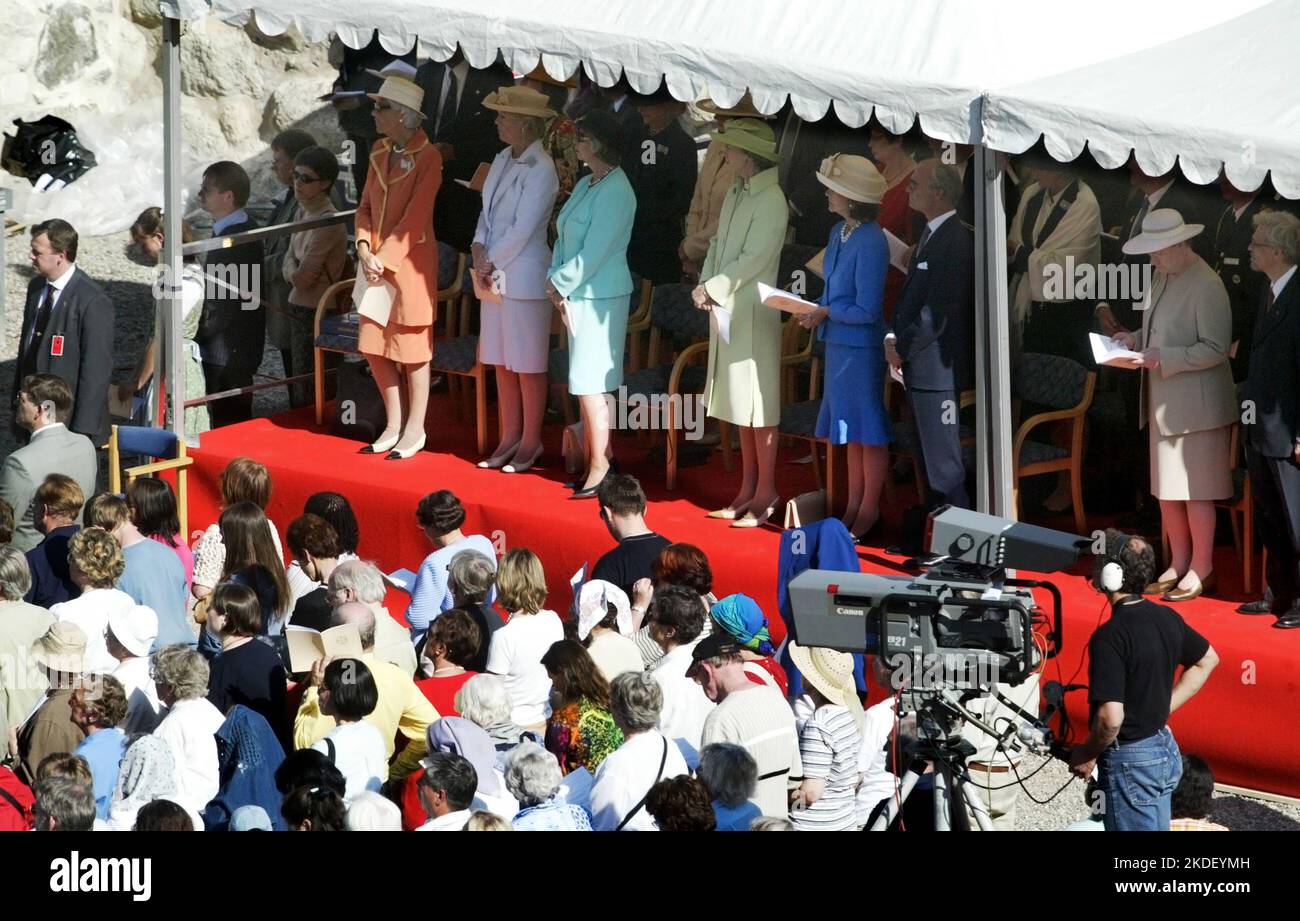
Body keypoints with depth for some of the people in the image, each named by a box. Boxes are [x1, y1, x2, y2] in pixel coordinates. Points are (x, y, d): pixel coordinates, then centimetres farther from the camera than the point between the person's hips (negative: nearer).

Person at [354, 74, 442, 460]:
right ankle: (394, 426, 20)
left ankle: (414, 431, 11)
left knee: (411, 349, 1)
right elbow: (366, 206, 12)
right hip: (377, 262, 7)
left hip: (410, 260, -7)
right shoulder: (380, 151, 9)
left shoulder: (428, 157, -13)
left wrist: (385, 258, -16)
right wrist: (365, 248, -3)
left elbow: (415, 217, -16)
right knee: (374, 348, 9)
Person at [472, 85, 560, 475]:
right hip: (494, 275, 8)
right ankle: (509, 439, 21)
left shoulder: (541, 169, -15)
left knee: (527, 365, 1)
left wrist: (491, 263, -10)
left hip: (523, 277, -8)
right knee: (501, 362, 13)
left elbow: (522, 230, -17)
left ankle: (530, 442, 10)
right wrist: (479, 250, -3)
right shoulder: (502, 161, 10)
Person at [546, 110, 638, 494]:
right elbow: (564, 238, 16)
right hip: (576, 294, 9)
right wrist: (556, 280, 2)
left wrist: (560, 284, -10)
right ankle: (602, 458, 17)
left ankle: (599, 468, -3)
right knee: (588, 385, 11)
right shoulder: (586, 185, 13)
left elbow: (594, 253, -18)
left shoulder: (616, 191, -16)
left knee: (590, 386, -7)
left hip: (599, 296, -9)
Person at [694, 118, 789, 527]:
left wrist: (714, 289, -15)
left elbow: (754, 259, -20)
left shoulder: (771, 201, -16)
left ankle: (765, 494, 2)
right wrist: (705, 284, -1)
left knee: (758, 404, -3)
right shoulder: (736, 194, 11)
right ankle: (748, 490, 21)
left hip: (753, 312, -9)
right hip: (726, 309, 9)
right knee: (739, 401, 14)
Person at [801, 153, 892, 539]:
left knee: (869, 432, 5)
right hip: (839, 344, 9)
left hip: (862, 347, -9)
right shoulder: (838, 232, 4)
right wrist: (813, 311, 3)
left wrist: (826, 312, -11)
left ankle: (869, 507, 15)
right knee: (851, 430, 17)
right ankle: (854, 503, 27)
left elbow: (866, 310, -20)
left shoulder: (871, 244, -22)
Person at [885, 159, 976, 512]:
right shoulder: (930, 235, 13)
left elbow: (938, 312, -20)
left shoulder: (954, 241, -18)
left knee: (944, 463, -7)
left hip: (937, 367, -10)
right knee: (929, 456, 17)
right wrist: (893, 338, 5)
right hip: (920, 370, 10)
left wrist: (903, 349, -11)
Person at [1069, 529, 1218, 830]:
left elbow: (1110, 717, -29)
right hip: (1165, 750, 9)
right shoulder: (1166, 617, 3)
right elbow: (1207, 660, 21)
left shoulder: (1109, 636, -23)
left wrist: (1087, 755, -10)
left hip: (1130, 762, -9)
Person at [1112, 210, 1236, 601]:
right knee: (1167, 489, 14)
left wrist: (1161, 358, -24)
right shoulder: (1162, 278, 10)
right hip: (1164, 403, 9)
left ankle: (1201, 570, 8)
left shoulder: (1206, 286, -18)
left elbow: (1215, 349, -20)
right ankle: (1178, 566, 24)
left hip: (1195, 404, -9)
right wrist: (1137, 340, 3)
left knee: (1195, 491, -1)